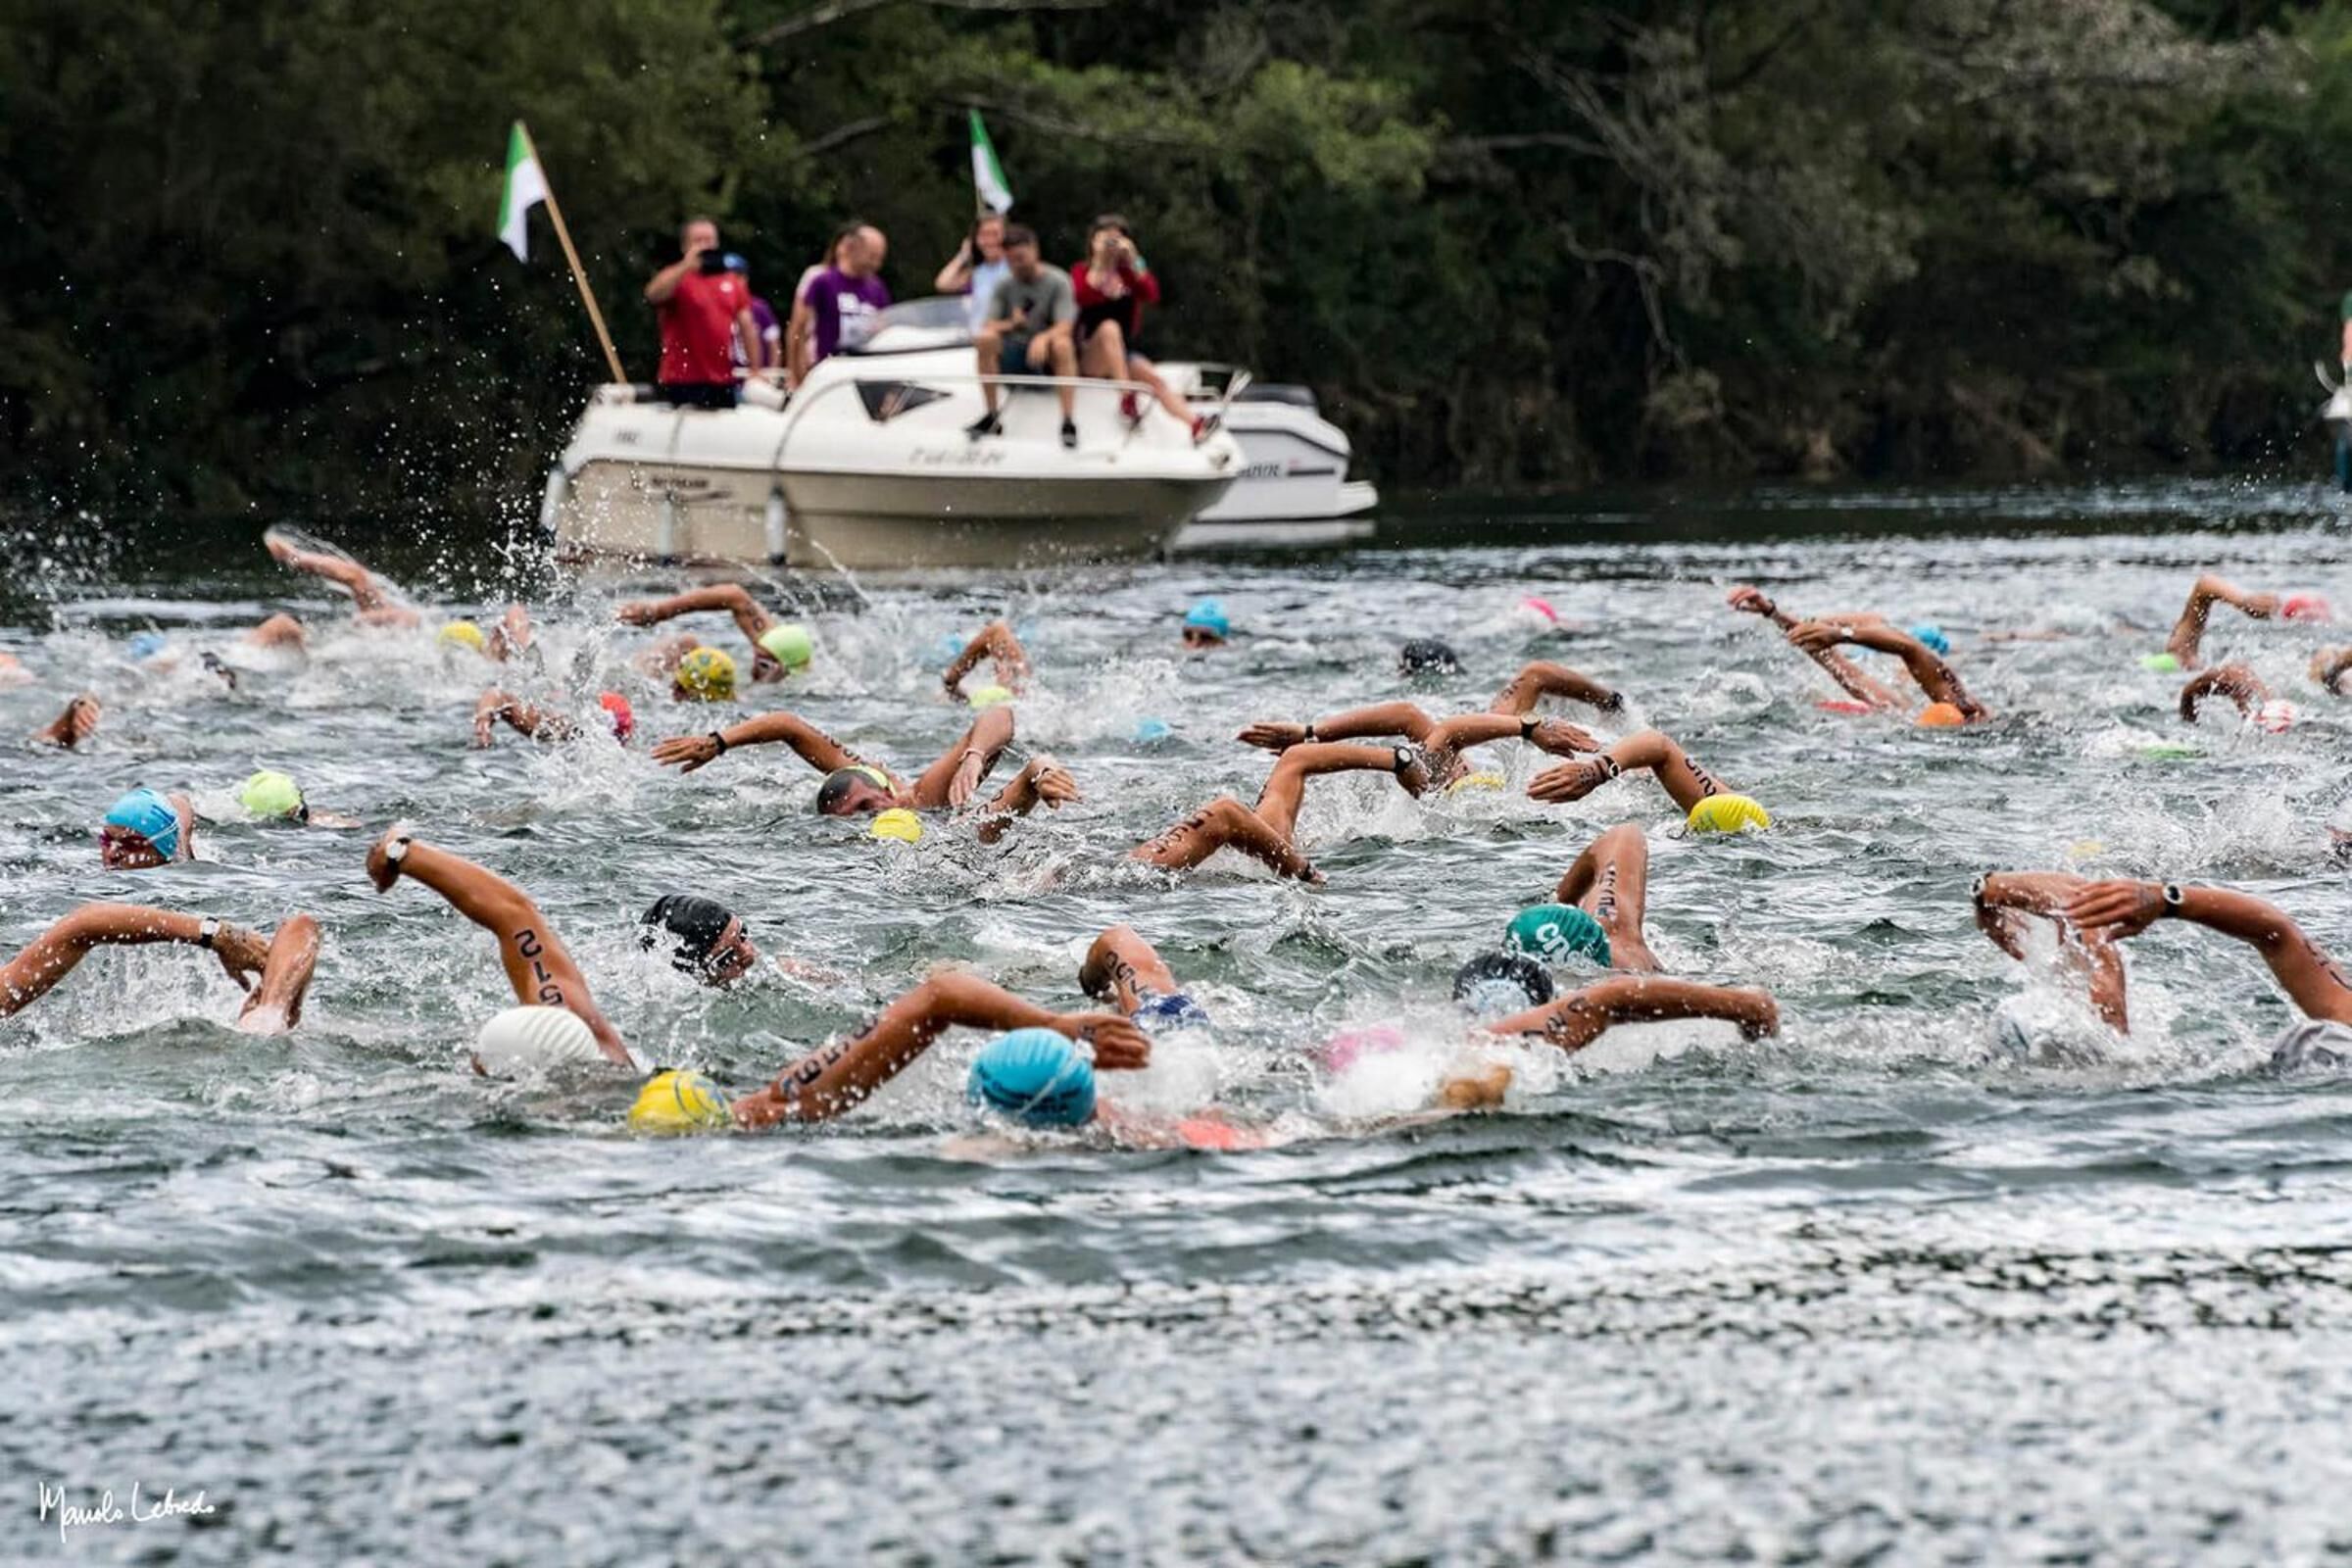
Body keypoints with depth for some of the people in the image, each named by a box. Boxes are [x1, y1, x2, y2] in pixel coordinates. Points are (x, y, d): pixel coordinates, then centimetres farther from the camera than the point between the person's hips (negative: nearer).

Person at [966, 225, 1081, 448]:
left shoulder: (1058, 282, -5)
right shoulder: (1005, 286, 7)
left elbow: (1065, 327, -17)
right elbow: (988, 326, 0)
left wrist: (1043, 338, -39)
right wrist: (1010, 324, -23)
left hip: (1048, 357, -3)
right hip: (1015, 356, 3)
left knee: (1062, 344, -37)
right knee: (985, 339, -25)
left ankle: (1069, 423, -42)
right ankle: (991, 417, -21)